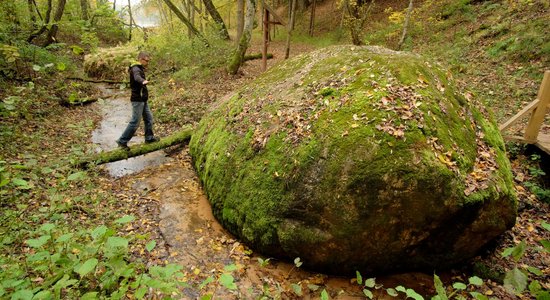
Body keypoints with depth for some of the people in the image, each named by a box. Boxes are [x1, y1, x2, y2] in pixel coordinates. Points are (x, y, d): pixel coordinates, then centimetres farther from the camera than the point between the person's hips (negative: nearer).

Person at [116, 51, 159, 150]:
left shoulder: (139, 68, 16)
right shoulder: (136, 69, -16)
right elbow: (137, 77, -41)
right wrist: (143, 81, -62)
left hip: (142, 99, 10)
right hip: (137, 100, -10)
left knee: (149, 118, 15)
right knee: (135, 122, -7)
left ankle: (149, 138, 28)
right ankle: (122, 141, 2)